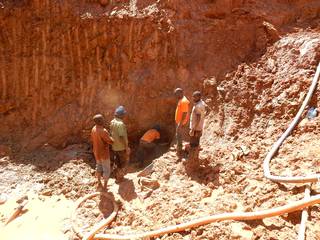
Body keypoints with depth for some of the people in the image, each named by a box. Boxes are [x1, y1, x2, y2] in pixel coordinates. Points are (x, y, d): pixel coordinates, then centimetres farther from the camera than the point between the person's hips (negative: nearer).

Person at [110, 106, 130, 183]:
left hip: (115, 147, 8)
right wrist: (127, 147, -19)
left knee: (117, 162, 22)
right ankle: (119, 178, 20)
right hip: (121, 147, -8)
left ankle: (118, 176, 35)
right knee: (124, 162, 11)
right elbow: (122, 137, -27)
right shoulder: (120, 124, -27)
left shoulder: (112, 122, 0)